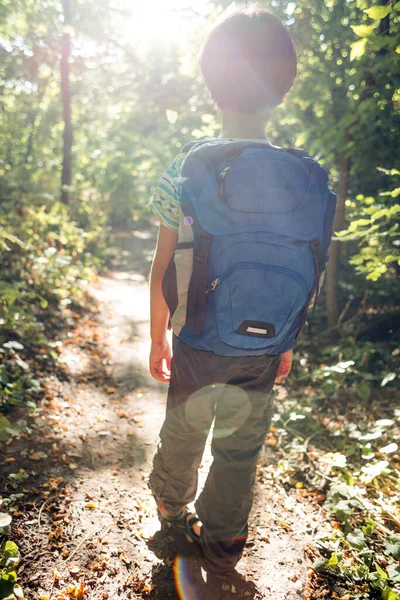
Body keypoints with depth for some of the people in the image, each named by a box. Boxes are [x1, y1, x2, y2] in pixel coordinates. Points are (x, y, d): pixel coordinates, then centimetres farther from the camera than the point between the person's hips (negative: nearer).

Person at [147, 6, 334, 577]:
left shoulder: (184, 170, -12)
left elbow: (162, 269, -9)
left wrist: (158, 338, 5)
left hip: (196, 342, 0)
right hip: (261, 348, 1)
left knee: (183, 431, 23)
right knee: (240, 448, 18)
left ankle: (172, 503, 49)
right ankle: (222, 543, 36)